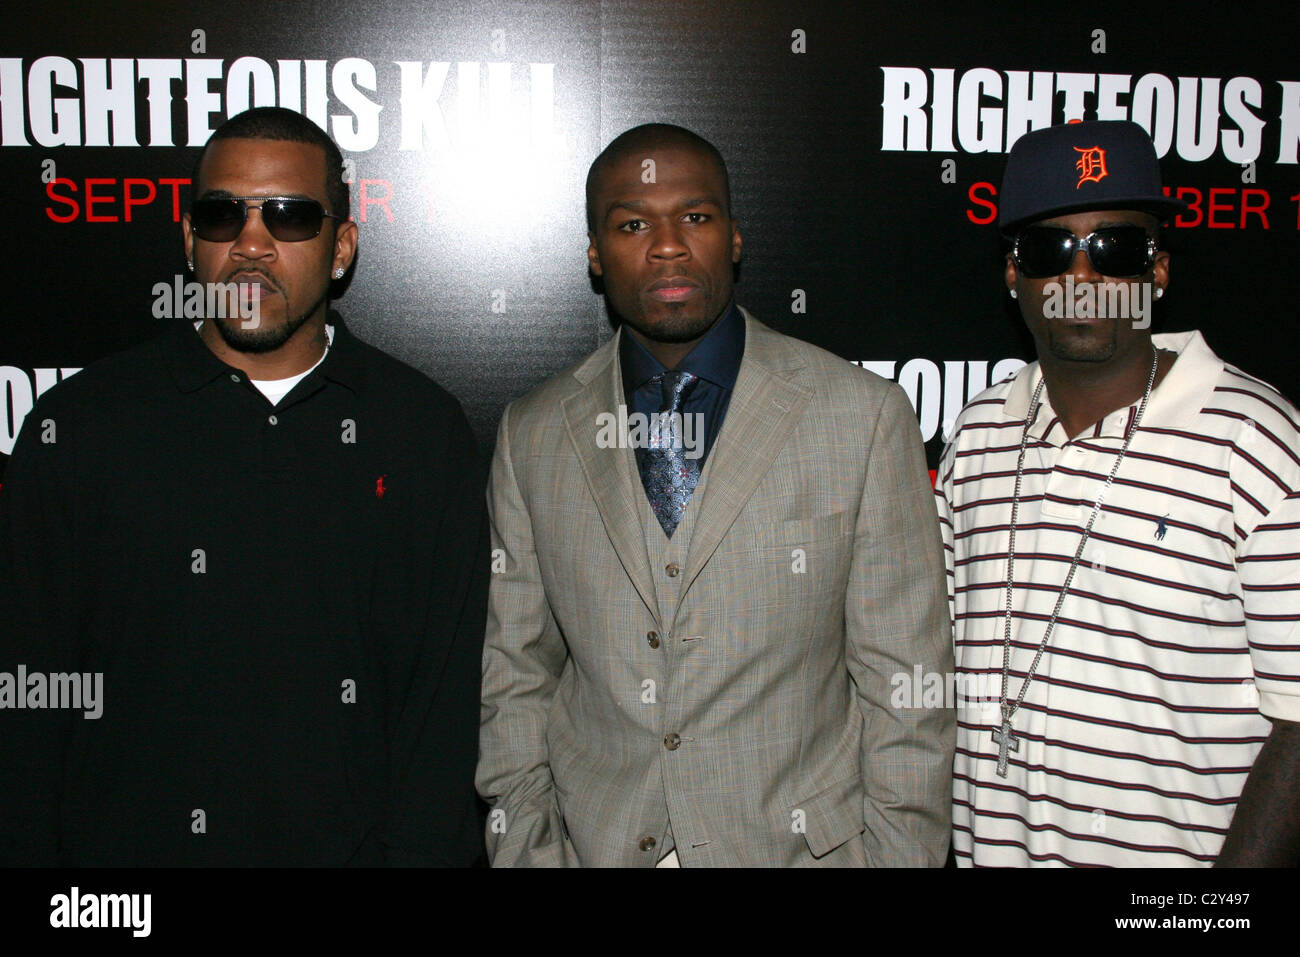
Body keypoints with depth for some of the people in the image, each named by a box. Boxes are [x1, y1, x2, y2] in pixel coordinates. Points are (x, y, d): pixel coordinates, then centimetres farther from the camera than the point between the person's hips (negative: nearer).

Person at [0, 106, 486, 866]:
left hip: (351, 842, 0)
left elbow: (444, 692, -4)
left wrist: (416, 851, -11)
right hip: (123, 841, 0)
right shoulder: (76, 427, -4)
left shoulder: (425, 430, -3)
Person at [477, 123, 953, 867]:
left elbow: (903, 685, -5)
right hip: (594, 842, 2)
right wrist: (524, 847, 1)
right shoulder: (533, 435, 0)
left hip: (798, 843, -2)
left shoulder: (865, 415, -7)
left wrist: (902, 850, -7)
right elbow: (515, 674, 5)